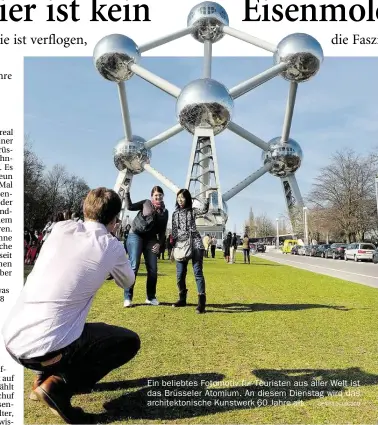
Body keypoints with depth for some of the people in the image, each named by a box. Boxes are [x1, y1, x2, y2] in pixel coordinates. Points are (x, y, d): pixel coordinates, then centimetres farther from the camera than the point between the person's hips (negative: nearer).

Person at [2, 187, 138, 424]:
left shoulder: (62, 228, 6)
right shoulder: (111, 246, -3)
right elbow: (127, 282, 18)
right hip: (45, 347, -6)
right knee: (130, 342, 11)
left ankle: (43, 377, 24)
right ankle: (59, 386, -1)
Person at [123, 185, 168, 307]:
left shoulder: (165, 212, 11)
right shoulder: (146, 203, 4)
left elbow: (162, 231, 12)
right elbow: (130, 207, 0)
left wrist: (159, 243, 0)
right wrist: (127, 193, -6)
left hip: (151, 239, 4)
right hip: (136, 236, -4)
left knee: (153, 269, 2)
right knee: (133, 266, -9)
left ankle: (151, 297, 16)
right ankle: (127, 298, -4)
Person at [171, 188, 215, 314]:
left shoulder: (192, 211, 6)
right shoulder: (175, 214, 16)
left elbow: (204, 210, -14)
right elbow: (174, 232, 15)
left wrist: (207, 197, -25)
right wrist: (173, 247, 10)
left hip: (195, 244, -4)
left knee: (198, 272, -9)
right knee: (180, 274, 5)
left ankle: (201, 302, -11)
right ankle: (182, 299, 22)